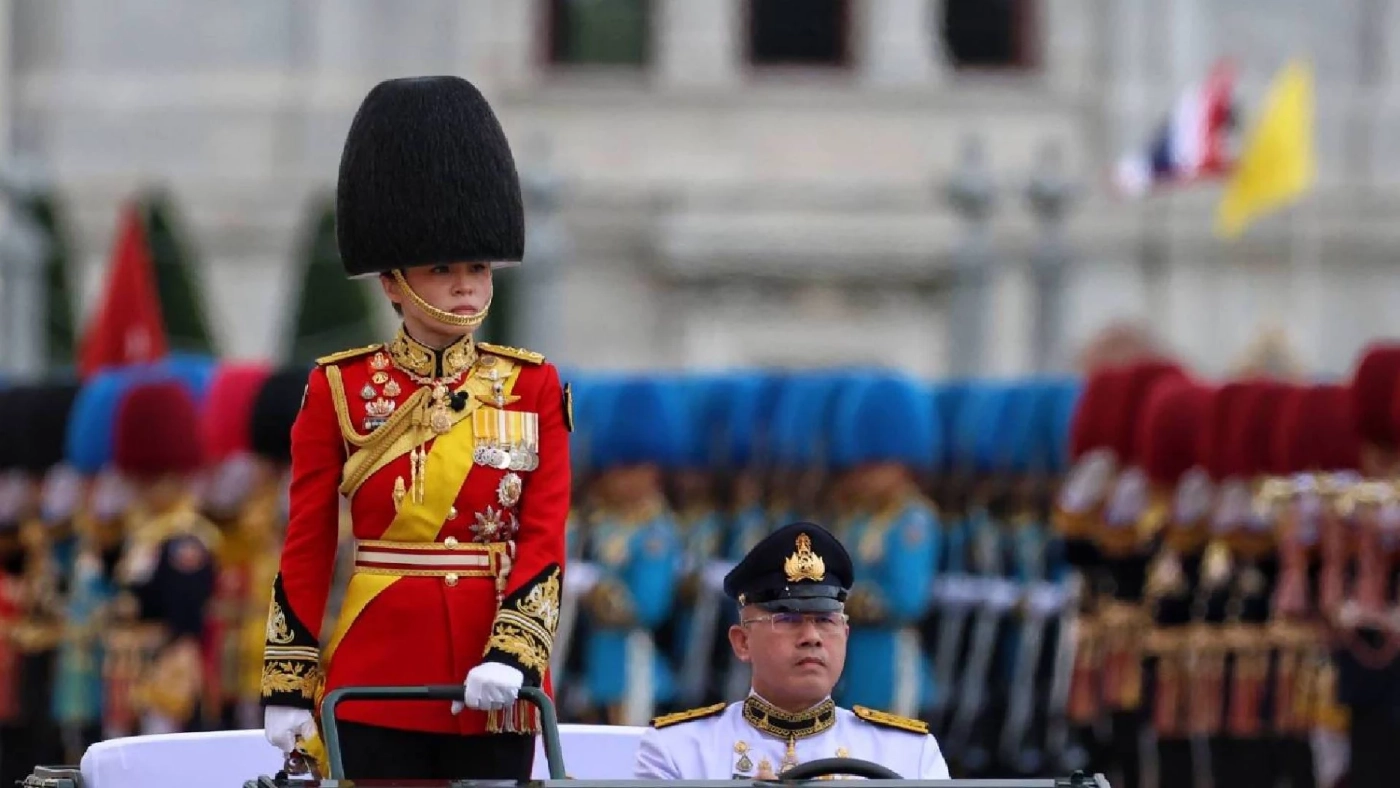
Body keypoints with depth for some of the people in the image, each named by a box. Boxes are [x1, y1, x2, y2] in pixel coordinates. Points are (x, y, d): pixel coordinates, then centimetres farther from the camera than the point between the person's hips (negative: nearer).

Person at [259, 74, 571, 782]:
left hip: (495, 688, 1)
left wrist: (512, 656, -15)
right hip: (375, 683, -1)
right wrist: (288, 688, -1)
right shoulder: (340, 389, 3)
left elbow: (544, 538, 0)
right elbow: (305, 549, 4)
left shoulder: (534, 388, 6)